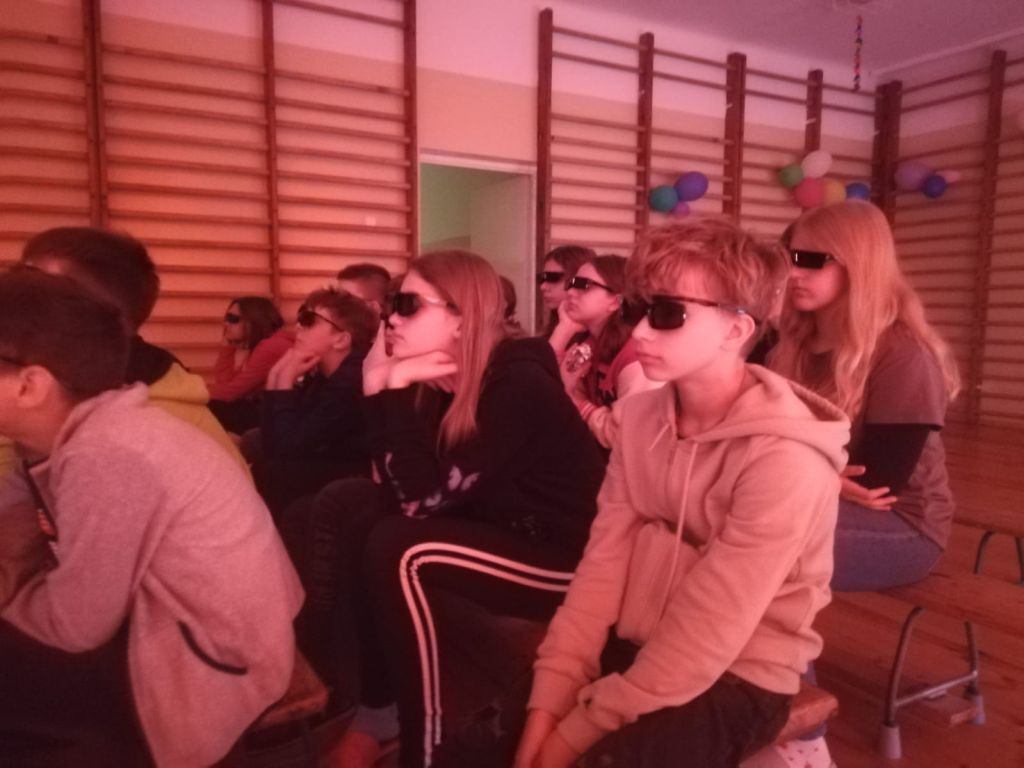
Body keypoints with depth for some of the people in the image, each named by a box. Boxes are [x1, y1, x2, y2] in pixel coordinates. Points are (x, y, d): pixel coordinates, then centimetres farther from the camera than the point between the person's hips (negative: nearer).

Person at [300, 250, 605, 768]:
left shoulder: (519, 385, -23)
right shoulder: (446, 382, 1)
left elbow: (424, 500, -26)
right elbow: (399, 486, -4)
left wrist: (399, 390, -25)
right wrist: (378, 387, -13)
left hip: (560, 558, -8)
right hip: (489, 531, 9)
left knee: (399, 550, -27)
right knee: (346, 503, -3)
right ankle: (371, 711, 0)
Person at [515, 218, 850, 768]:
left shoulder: (784, 458, -22)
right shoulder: (639, 418, -1)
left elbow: (708, 634, -22)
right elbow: (603, 563, -5)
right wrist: (551, 699, -13)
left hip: (733, 678, -5)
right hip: (632, 649, 5)